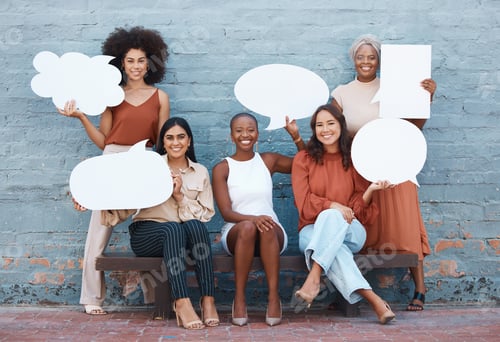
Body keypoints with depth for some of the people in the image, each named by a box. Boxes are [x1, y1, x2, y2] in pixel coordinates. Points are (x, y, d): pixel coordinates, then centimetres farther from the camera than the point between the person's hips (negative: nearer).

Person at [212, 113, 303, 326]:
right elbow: (226, 212, -6)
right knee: (247, 227, -36)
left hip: (272, 233, 1)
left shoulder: (268, 161, 11)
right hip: (235, 234, -1)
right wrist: (253, 218, -26)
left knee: (268, 227, -35)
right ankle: (239, 298, -28)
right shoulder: (222, 169, 4)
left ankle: (274, 297, -33)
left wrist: (296, 136, 5)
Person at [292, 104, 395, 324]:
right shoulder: (303, 159, 6)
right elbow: (304, 202, -3)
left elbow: (359, 209, 3)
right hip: (313, 231, 0)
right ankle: (373, 300, -43)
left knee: (331, 217, -37)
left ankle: (313, 278, -42)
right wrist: (333, 205, -18)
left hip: (349, 231, 0)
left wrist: (370, 191, -17)